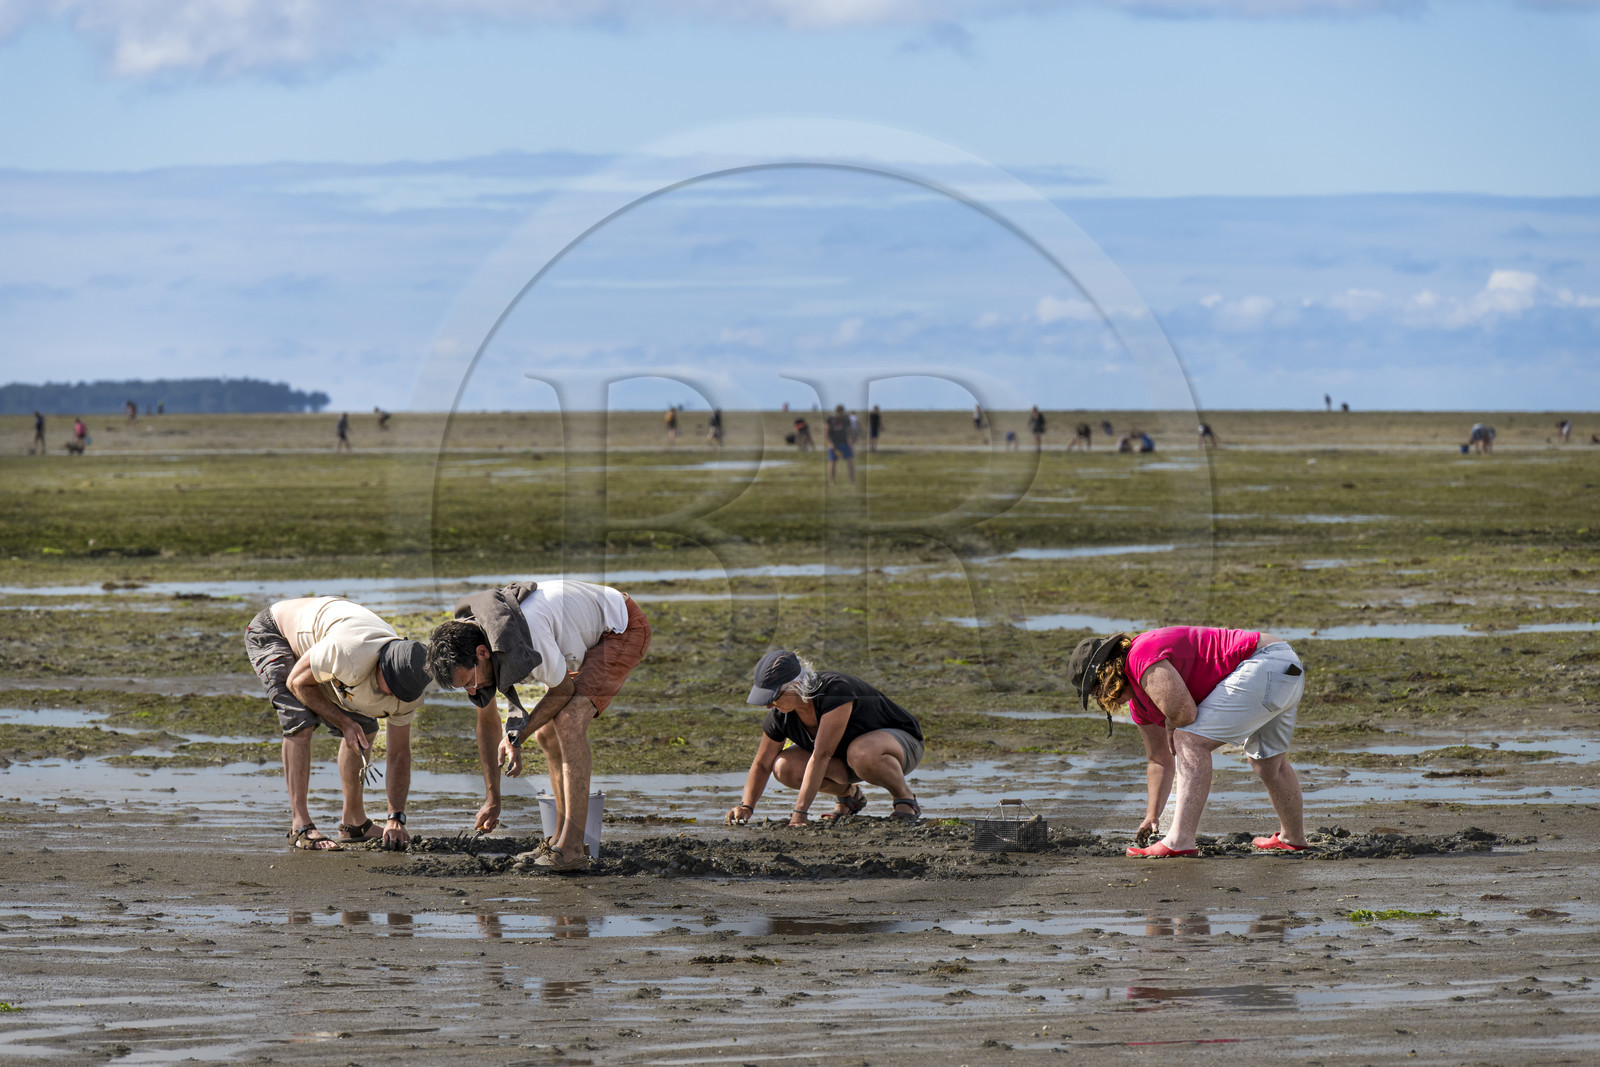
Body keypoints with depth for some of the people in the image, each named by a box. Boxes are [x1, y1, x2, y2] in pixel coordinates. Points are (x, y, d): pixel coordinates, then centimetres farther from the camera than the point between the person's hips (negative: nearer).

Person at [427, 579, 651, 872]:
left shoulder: (524, 637, -37)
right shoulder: (468, 647, -8)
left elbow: (563, 690, -19)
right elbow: (487, 722, 7)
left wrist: (516, 738, -14)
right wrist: (492, 798, 9)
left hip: (624, 628, -9)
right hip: (591, 637, 9)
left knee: (568, 721, -23)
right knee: (546, 732, 7)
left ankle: (571, 848, -24)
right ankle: (562, 837, 19)